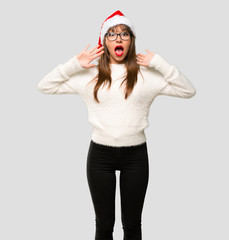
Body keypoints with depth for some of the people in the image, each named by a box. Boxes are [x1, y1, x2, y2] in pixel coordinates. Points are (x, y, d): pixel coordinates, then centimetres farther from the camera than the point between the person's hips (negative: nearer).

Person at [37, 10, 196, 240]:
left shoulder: (147, 75, 2)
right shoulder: (89, 76, 2)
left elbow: (188, 91, 0)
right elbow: (44, 86, 3)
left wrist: (159, 64, -8)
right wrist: (74, 64, -7)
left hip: (135, 154, 0)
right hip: (100, 154, 0)